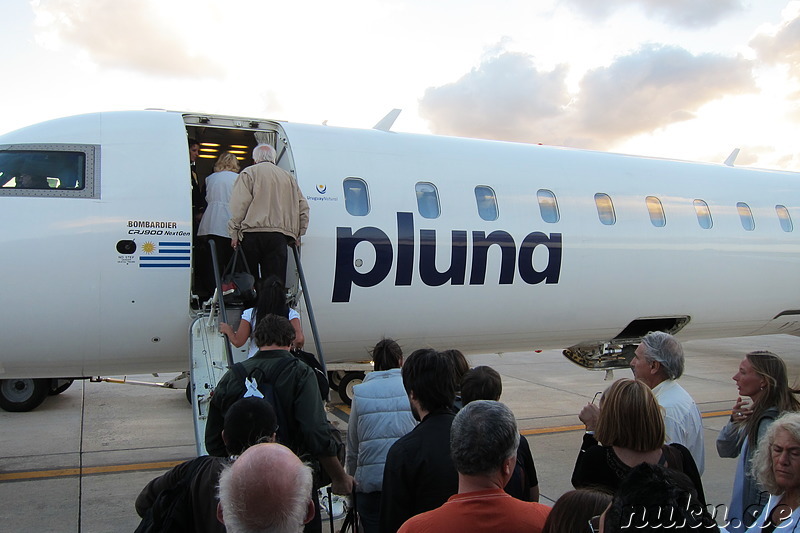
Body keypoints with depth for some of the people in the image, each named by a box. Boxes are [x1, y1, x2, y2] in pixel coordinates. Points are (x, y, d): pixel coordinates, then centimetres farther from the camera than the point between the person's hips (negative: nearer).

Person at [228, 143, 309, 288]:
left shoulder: (249, 173, 6)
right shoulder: (288, 177, 20)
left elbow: (239, 205, -5)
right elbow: (303, 207, 17)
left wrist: (234, 233, -3)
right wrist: (297, 234, 21)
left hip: (252, 233, -3)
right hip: (279, 235, 3)